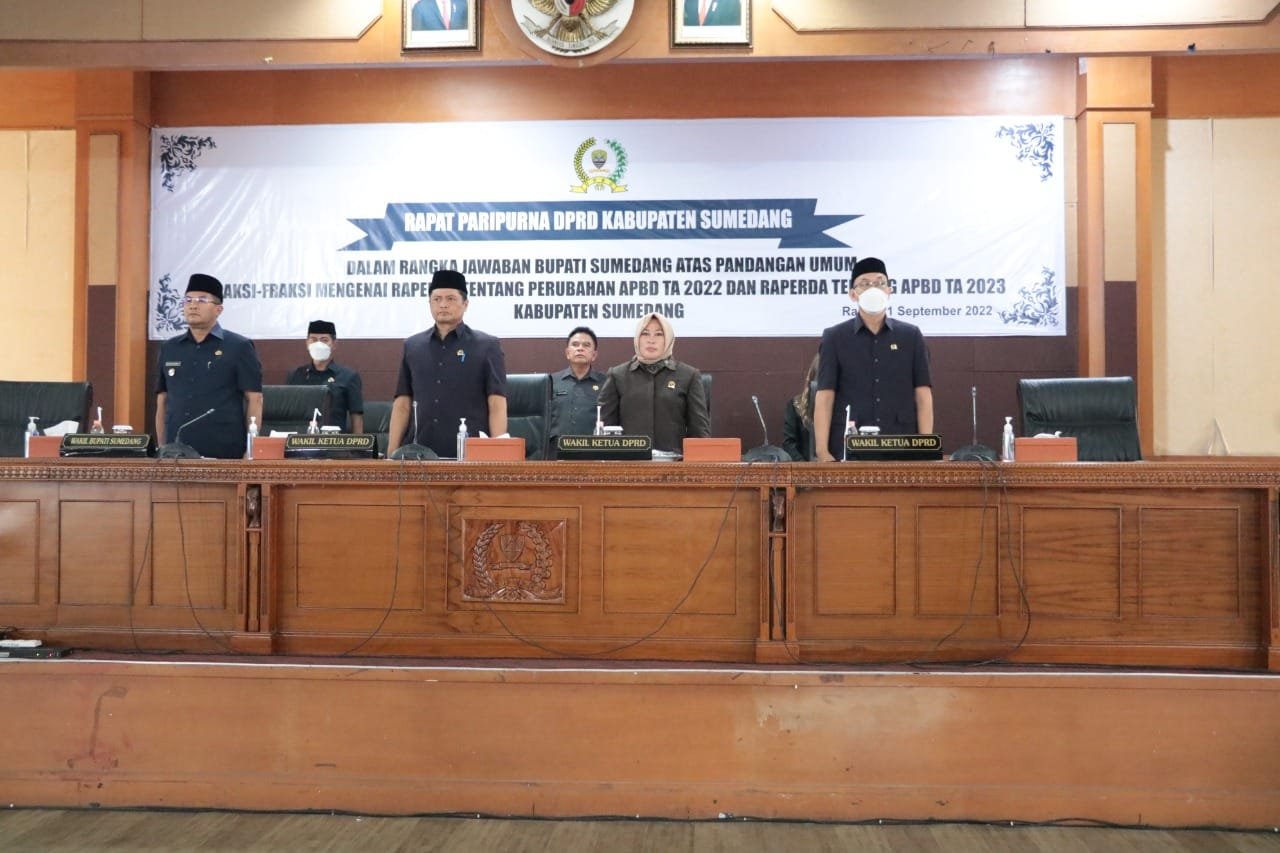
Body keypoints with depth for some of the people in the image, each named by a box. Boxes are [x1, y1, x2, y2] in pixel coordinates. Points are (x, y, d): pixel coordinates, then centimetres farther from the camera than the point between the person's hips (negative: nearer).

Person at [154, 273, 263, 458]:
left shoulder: (239, 347, -1)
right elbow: (162, 403, 15)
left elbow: (254, 400, -4)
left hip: (225, 455, -4)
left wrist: (251, 451, -9)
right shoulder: (168, 349, 12)